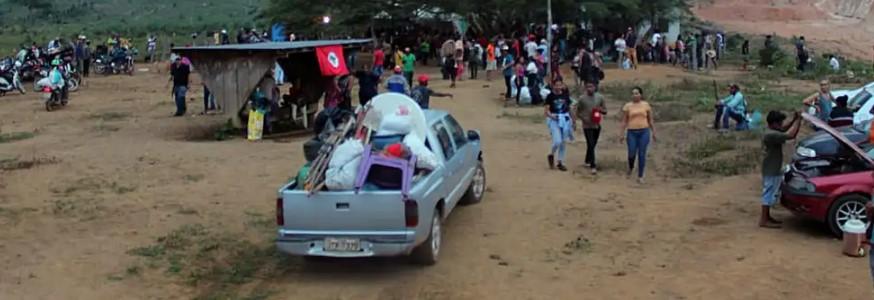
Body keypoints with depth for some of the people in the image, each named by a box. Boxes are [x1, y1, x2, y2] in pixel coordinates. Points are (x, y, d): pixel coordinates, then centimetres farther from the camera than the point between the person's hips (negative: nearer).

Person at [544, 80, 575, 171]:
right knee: (557, 141, -16)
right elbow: (546, 110, -7)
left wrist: (573, 120, 15)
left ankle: (560, 162, 20)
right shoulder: (550, 96, -5)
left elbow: (569, 108, 14)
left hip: (565, 119, 4)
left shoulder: (565, 95, 5)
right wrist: (551, 116, -26)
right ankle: (551, 155, 13)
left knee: (563, 142, 8)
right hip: (554, 120, -4)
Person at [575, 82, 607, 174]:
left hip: (597, 125, 4)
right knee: (590, 145, -10)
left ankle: (587, 161, 36)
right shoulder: (582, 98, -7)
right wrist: (582, 118, -12)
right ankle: (593, 166, -10)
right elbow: (576, 110, 2)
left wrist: (600, 110, -16)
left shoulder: (600, 97, 1)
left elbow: (605, 111, 7)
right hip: (587, 126, -4)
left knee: (593, 145, 15)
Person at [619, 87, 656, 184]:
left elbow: (650, 120, 10)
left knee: (642, 154, -1)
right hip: (632, 132, 0)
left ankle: (640, 176, 8)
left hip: (644, 132, 1)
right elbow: (624, 121, 3)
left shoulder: (646, 105, 5)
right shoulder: (627, 106, 3)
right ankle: (630, 168, 28)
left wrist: (653, 132, 7)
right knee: (632, 153, -5)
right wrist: (622, 134, -2)